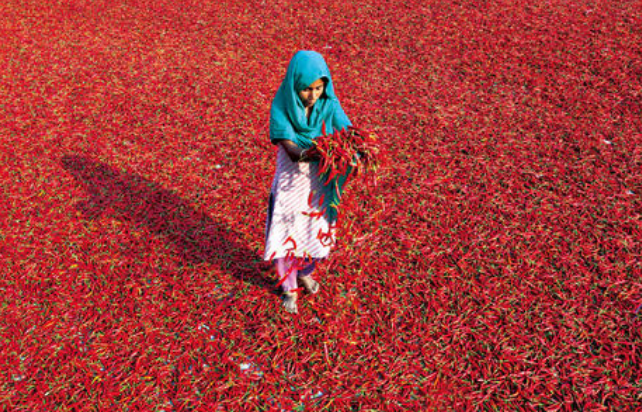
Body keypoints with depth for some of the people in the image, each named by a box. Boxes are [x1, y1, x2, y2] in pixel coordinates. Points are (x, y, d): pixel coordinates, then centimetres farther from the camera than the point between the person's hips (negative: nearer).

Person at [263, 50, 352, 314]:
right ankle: (289, 288, 33)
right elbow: (292, 150, -28)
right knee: (287, 233, 8)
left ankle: (305, 272, 50)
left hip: (320, 181, 3)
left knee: (316, 230, 18)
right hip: (291, 181, -2)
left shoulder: (329, 105, -12)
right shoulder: (281, 107, -19)